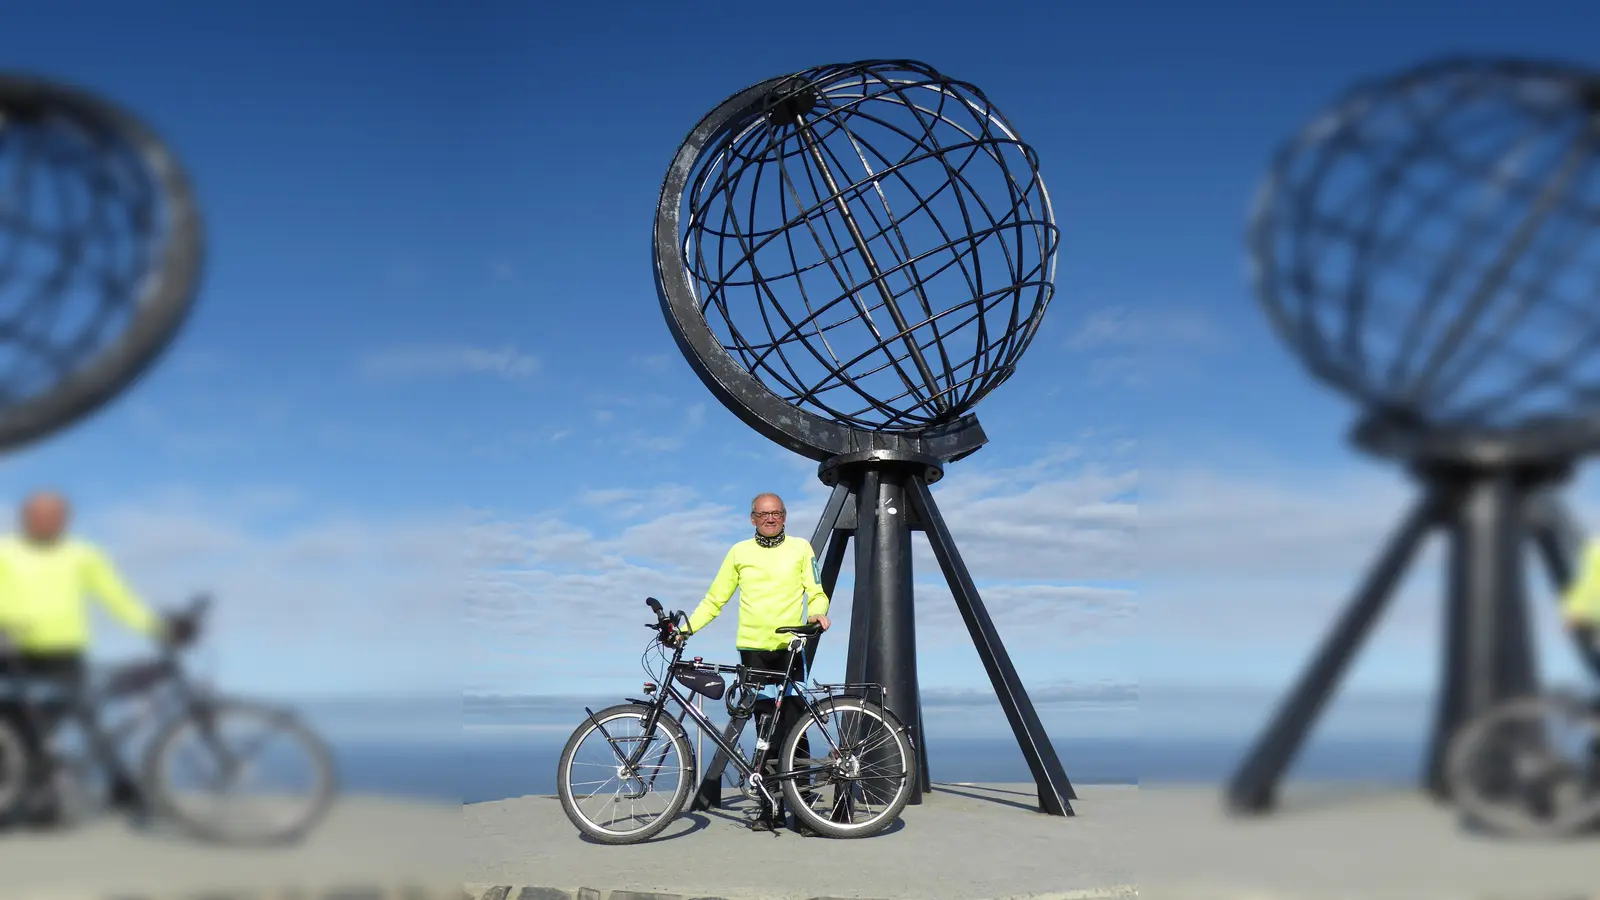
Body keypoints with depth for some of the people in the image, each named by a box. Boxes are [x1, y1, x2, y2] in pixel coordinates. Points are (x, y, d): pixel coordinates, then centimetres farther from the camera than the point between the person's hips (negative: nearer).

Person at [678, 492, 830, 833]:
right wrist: (686, 627, 1)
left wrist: (816, 612, -18)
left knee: (792, 727, -8)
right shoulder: (739, 552, 11)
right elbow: (715, 598, 12)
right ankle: (773, 808, 7)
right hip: (753, 649, 2)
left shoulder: (801, 548, 8)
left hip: (790, 649, -2)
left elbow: (816, 592, 4)